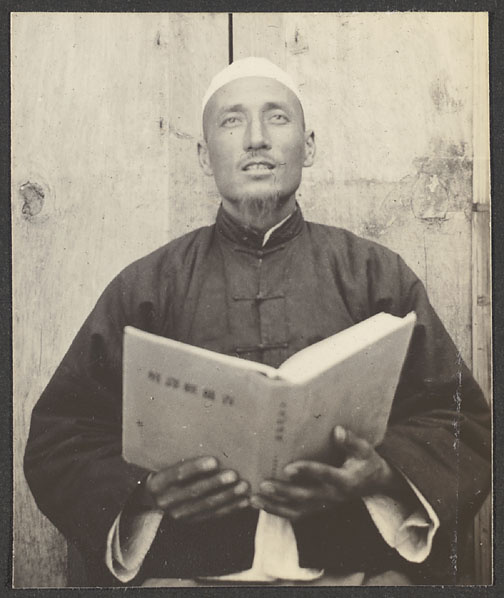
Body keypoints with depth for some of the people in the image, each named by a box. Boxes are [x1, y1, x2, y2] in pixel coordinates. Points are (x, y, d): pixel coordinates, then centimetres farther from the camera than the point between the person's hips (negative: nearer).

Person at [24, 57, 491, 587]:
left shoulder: (375, 274, 14)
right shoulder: (145, 286, 13)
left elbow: (463, 421, 11)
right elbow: (57, 439, 10)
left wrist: (382, 475, -10)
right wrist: (146, 490, -10)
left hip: (354, 568, 2)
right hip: (185, 568, -1)